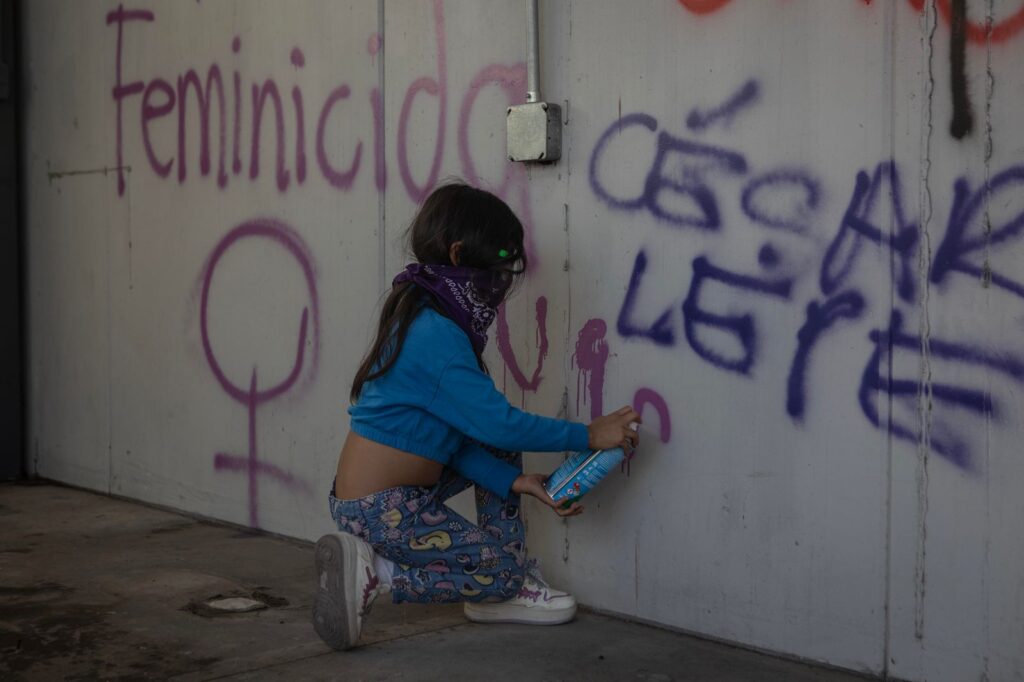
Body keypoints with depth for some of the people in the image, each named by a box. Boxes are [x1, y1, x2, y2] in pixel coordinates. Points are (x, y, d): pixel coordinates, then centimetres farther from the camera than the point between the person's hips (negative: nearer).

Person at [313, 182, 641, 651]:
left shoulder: (424, 318, 9)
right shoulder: (437, 335, -22)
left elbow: (457, 430, 8)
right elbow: (500, 422, -21)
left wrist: (514, 481, 0)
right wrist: (590, 435, -11)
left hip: (400, 492, 10)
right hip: (382, 508, -10)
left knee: (498, 444, 14)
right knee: (503, 572, -1)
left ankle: (505, 593, 13)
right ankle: (369, 574, -4)